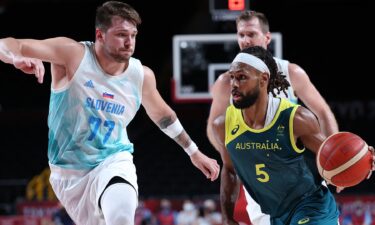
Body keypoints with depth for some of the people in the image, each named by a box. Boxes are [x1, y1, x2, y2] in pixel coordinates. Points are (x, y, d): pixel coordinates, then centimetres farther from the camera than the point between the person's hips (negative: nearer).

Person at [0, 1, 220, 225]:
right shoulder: (73, 54, -17)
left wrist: (194, 152, 24)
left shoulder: (142, 75, -5)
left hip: (114, 161, 0)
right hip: (69, 172, 0)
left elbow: (162, 114, 17)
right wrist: (18, 58, -48)